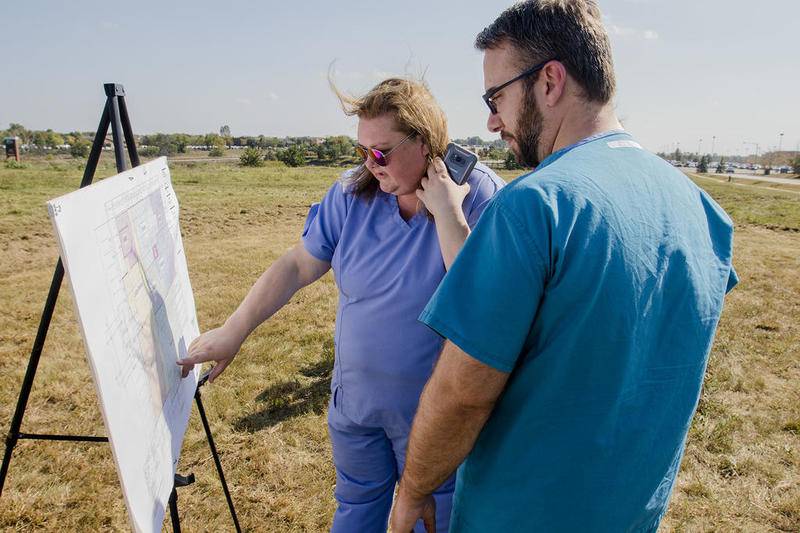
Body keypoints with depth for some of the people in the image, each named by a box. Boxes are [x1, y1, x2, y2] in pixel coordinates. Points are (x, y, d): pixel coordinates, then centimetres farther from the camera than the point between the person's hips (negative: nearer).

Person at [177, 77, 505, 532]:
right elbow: (297, 266, -2)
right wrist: (232, 332, -2)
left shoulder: (482, 197, -17)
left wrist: (448, 214, -30)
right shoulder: (354, 193, -7)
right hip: (355, 396, 4)